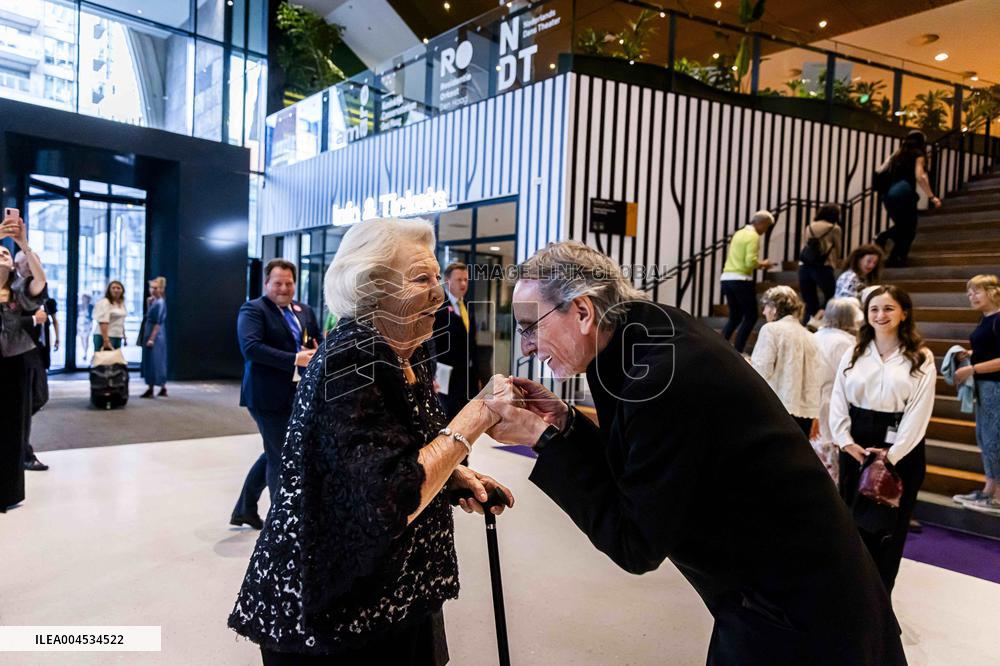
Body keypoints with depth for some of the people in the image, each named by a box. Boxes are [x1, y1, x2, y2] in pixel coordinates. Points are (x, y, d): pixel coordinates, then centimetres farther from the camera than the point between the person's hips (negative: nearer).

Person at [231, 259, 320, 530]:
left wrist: (316, 353, -10)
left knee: (275, 454, 19)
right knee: (280, 457, -1)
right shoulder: (253, 309, -8)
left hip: (297, 394, 8)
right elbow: (251, 347, -23)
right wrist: (295, 359, -27)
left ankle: (244, 509, 36)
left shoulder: (305, 311, 13)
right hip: (268, 395, -8)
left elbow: (319, 344, 15)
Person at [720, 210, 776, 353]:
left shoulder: (739, 233, 17)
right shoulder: (753, 236, -9)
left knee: (735, 317, 17)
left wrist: (758, 263, 17)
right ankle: (737, 352, -2)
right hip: (741, 280, -8)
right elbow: (750, 262, -19)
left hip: (727, 278, 8)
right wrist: (763, 264, 0)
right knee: (751, 316, 3)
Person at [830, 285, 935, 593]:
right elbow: (838, 401, 2)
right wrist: (846, 441, -10)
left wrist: (892, 453, -15)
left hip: (900, 450, -3)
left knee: (888, 527, 6)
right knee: (852, 520, 10)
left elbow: (919, 411, -9)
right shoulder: (854, 354, 6)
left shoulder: (921, 358, -2)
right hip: (855, 447, 3)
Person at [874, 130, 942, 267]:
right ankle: (895, 259, 0)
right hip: (904, 194, -5)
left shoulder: (896, 154, 18)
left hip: (888, 195, 5)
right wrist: (932, 197, -13)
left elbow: (880, 171, 11)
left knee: (901, 226, 22)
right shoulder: (918, 155, 3)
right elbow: (919, 177, -11)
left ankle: (883, 237, -7)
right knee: (908, 230, 8)